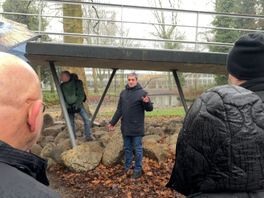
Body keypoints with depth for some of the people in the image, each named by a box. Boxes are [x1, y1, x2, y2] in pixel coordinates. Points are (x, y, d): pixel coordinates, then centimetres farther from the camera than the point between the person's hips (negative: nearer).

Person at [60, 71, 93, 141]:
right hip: (69, 107, 2)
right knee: (71, 123, 0)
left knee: (86, 119, -13)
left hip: (78, 105, -2)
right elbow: (62, 98, 0)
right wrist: (67, 107, -13)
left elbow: (81, 95, -14)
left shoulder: (77, 83, -14)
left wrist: (76, 105, -21)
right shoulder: (62, 86, -5)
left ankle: (88, 136, -5)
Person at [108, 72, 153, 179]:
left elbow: (150, 108, -9)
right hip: (125, 127, 5)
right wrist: (112, 122, 14)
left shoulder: (142, 93, -8)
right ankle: (126, 168, 30)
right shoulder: (123, 93, 9)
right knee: (127, 148, 16)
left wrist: (147, 103, -31)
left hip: (137, 127, -5)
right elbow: (119, 110, 15)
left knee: (138, 149, 5)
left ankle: (138, 170, 17)